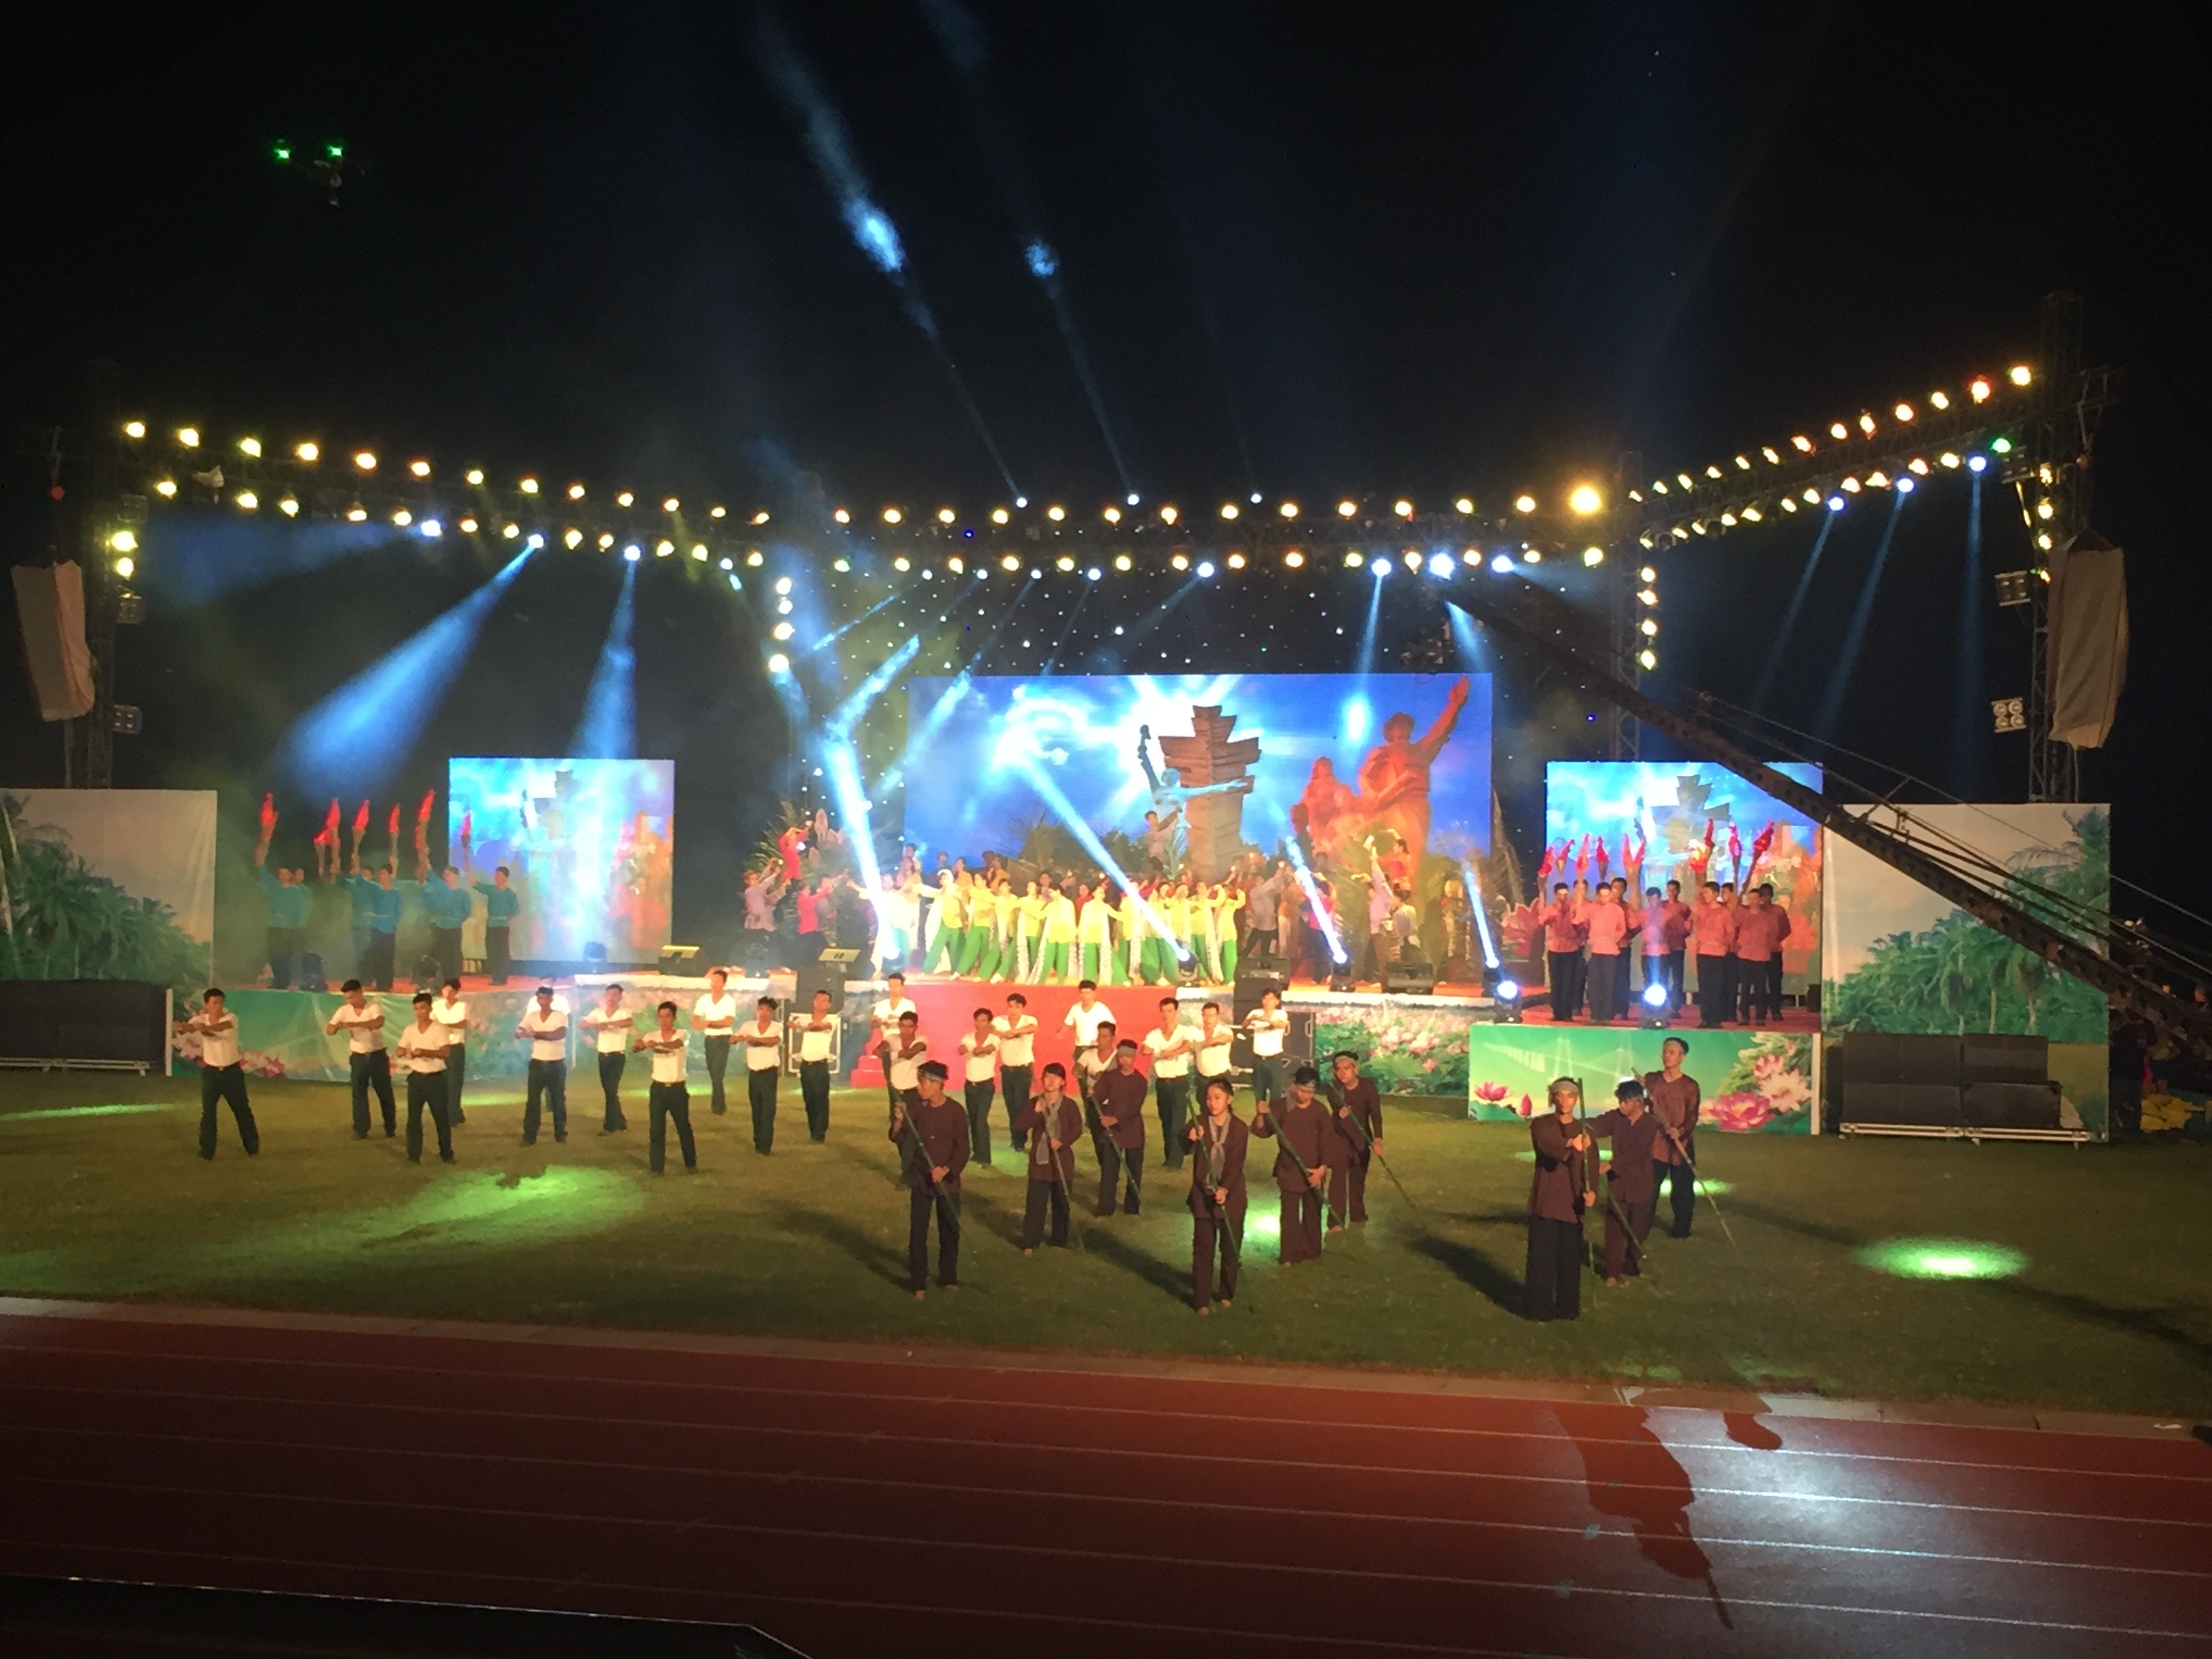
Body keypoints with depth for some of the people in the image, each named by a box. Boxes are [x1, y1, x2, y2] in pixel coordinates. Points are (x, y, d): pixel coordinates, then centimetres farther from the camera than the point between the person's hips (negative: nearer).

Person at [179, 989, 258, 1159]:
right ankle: (207, 1151, 10)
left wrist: (206, 1028, -59)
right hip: (210, 1072, 1)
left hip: (232, 1071, -1)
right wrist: (183, 1026, -55)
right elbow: (187, 1027, -28)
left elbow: (223, 1026, -38)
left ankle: (253, 1147, 26)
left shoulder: (231, 1018, -14)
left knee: (242, 1110, 11)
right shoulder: (201, 1019, -8)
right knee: (208, 1112, -1)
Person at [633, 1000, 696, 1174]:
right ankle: (656, 1167, 9)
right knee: (656, 1130, 1)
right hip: (658, 1088, 1)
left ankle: (691, 1164, 25)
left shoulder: (683, 1034, -7)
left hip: (677, 1088, -1)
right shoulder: (652, 1036, -1)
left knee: (684, 1128, 10)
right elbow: (634, 1049, -17)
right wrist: (637, 1045, -43)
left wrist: (658, 1043, -52)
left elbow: (676, 1044, -31)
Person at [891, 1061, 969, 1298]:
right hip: (920, 1180, 1)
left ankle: (949, 1279, 25)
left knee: (950, 1232, 9)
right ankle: (918, 1283, 9)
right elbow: (900, 1140, -7)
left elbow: (962, 1149, -8)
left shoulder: (955, 1112, -10)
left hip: (948, 1181, -1)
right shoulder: (916, 1108, -4)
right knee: (918, 1232, 1)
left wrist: (946, 1170, -21)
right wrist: (898, 1123, -27)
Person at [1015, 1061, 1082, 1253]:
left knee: (1061, 1203, 10)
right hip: (1040, 1160, 0)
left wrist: (1063, 1141, -19)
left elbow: (1077, 1127, -3)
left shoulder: (1069, 1104, -5)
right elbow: (1018, 1126, -10)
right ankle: (1030, 1243, 9)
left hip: (1062, 1160, 0)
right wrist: (1036, 1112, -23)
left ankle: (1059, 1241, 23)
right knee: (1035, 1203, 0)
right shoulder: (1033, 1104, -3)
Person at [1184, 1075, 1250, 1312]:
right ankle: (1202, 1299, 8)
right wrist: (1191, 1139, -43)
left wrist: (1225, 1189, -28)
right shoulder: (1199, 1124, -3)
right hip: (1203, 1196, 0)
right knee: (1203, 1249, 3)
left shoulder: (1239, 1128, -4)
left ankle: (1226, 1293, 27)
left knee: (1231, 1248, 10)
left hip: (1231, 1197, 0)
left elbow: (1236, 1163, -13)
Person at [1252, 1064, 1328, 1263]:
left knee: (1312, 1213, 12)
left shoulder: (1320, 1111, -7)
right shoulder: (1282, 1107, -6)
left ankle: (1311, 1252, 26)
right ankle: (1290, 1254, 15)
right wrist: (1261, 1116, -23)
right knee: (1289, 1213, 6)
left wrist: (1322, 1168, -17)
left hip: (1313, 1172, 0)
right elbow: (1263, 1132, -3)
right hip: (1288, 1170, 0)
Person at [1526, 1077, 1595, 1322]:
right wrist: (1570, 1144, -43)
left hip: (1572, 1205, 3)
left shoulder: (1584, 1132, 11)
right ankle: (1540, 1309, 5)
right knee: (1541, 1259, -3)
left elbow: (1590, 1169, 4)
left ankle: (1568, 1308, 19)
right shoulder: (1541, 1125, 0)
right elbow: (1548, 1147, -22)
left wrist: (1591, 1192, -17)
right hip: (1545, 1202, -3)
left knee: (1571, 1260, 6)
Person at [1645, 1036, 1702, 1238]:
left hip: (1681, 1145, -1)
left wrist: (1680, 1131, -25)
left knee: (1682, 1190, 5)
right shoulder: (1651, 1079, 5)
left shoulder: (1690, 1085, -2)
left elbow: (1692, 1116, -7)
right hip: (1655, 1143, 2)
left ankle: (1681, 1229, 19)